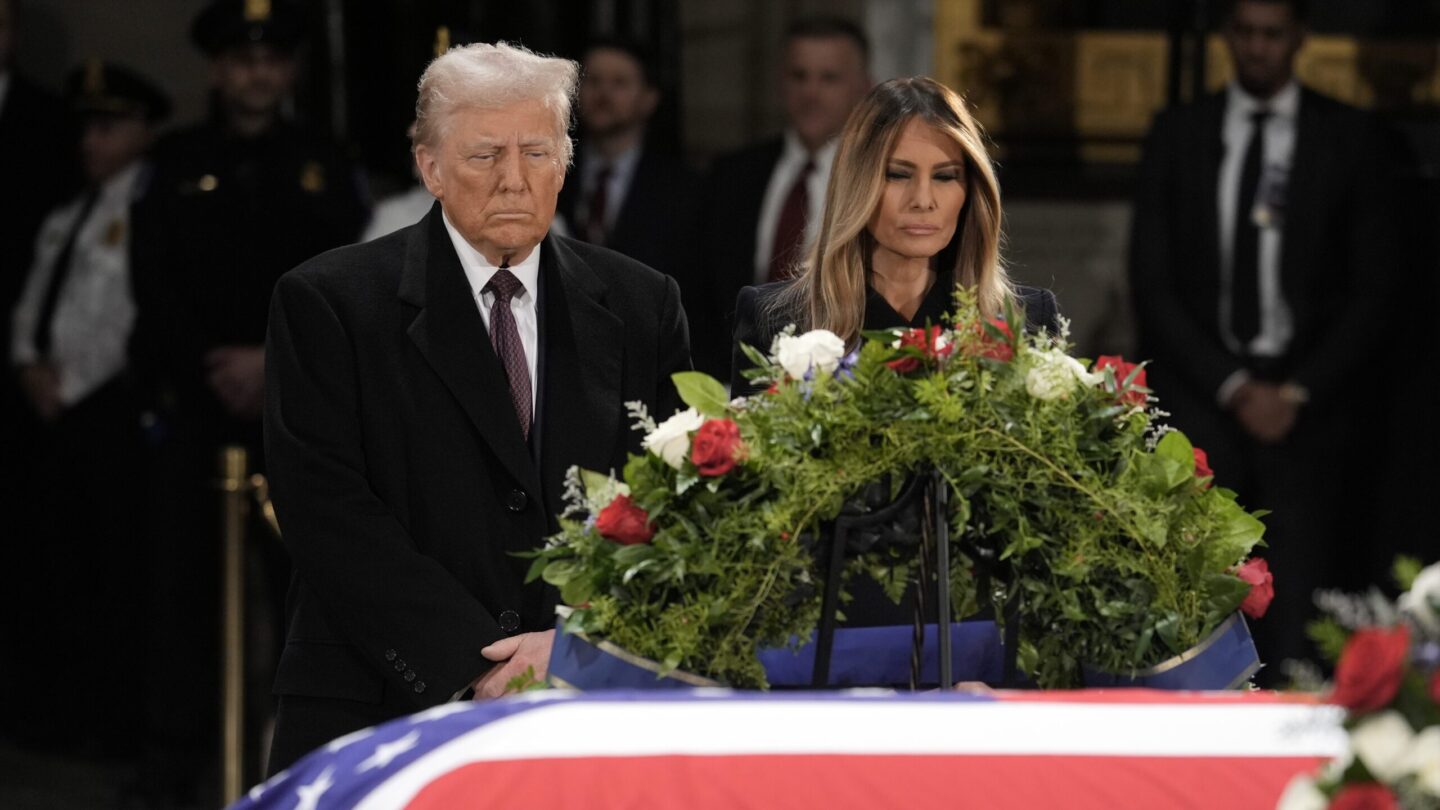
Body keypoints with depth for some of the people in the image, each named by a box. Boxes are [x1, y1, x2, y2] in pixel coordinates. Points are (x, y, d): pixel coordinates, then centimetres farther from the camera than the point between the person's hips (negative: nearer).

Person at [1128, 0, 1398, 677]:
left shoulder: (1348, 138, 9)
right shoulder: (1178, 135, 11)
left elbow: (1372, 290, 7)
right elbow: (1152, 285, 8)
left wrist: (1299, 392, -5)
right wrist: (1233, 387, -4)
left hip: (1308, 398, -1)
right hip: (1202, 387, 1)